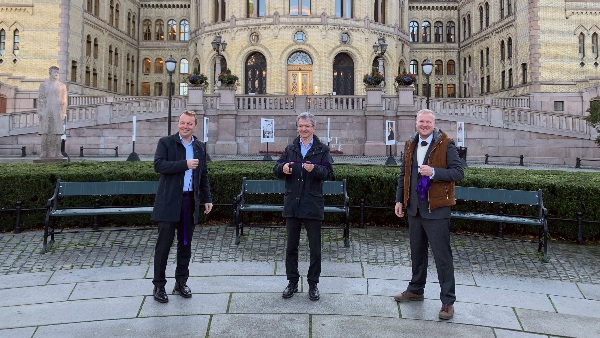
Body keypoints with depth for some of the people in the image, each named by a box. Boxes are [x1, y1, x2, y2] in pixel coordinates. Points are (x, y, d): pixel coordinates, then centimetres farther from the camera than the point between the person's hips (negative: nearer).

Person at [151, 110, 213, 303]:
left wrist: (207, 198, 14)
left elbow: (203, 175, 18)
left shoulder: (200, 147, 13)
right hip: (169, 201, -4)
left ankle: (181, 282, 24)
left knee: (185, 244, 11)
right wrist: (185, 164, -20)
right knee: (164, 244, 0)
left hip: (190, 201, 4)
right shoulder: (166, 142, -1)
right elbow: (158, 165, -16)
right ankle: (159, 286, 12)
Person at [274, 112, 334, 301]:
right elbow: (276, 170, 8)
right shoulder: (290, 149, 11)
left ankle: (313, 284, 18)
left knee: (315, 248, 5)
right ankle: (292, 282, 24)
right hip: (292, 204, 3)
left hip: (312, 205, -3)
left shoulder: (322, 149, 1)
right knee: (291, 246, 11)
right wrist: (282, 168, -15)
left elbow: (329, 172, -9)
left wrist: (315, 169, -28)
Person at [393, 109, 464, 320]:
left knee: (442, 256, 1)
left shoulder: (446, 144, -9)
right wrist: (399, 200, 12)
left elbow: (458, 173, -13)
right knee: (417, 252, 19)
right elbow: (404, 174, 16)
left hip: (436, 209, -6)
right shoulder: (410, 145, 9)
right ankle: (416, 290, 35)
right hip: (414, 208, 6)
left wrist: (433, 172, -26)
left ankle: (448, 301, 13)